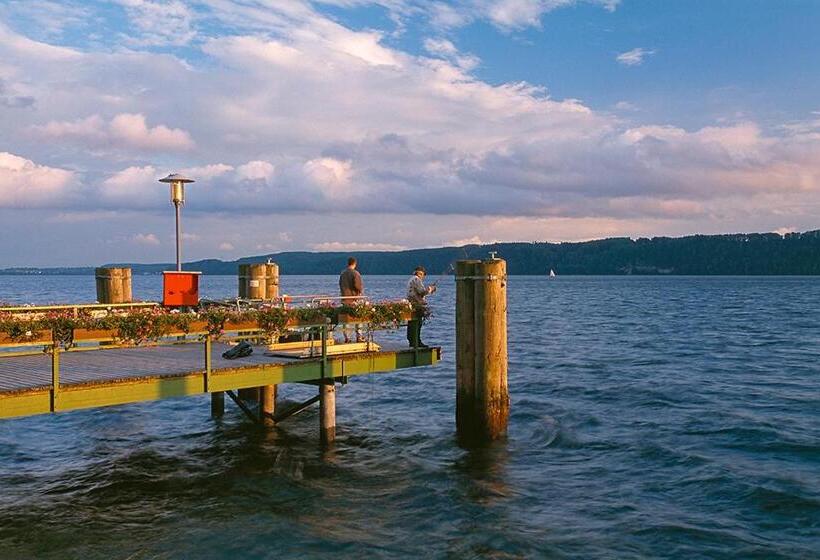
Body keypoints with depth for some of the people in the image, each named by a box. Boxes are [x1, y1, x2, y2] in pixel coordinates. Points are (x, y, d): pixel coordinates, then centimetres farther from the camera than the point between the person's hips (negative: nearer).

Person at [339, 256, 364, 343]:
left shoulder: (342, 273, 8)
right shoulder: (355, 273, -12)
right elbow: (358, 286, -18)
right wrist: (361, 290, 1)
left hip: (345, 299, 5)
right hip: (354, 299, -5)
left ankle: (347, 337, 6)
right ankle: (359, 337, 5)